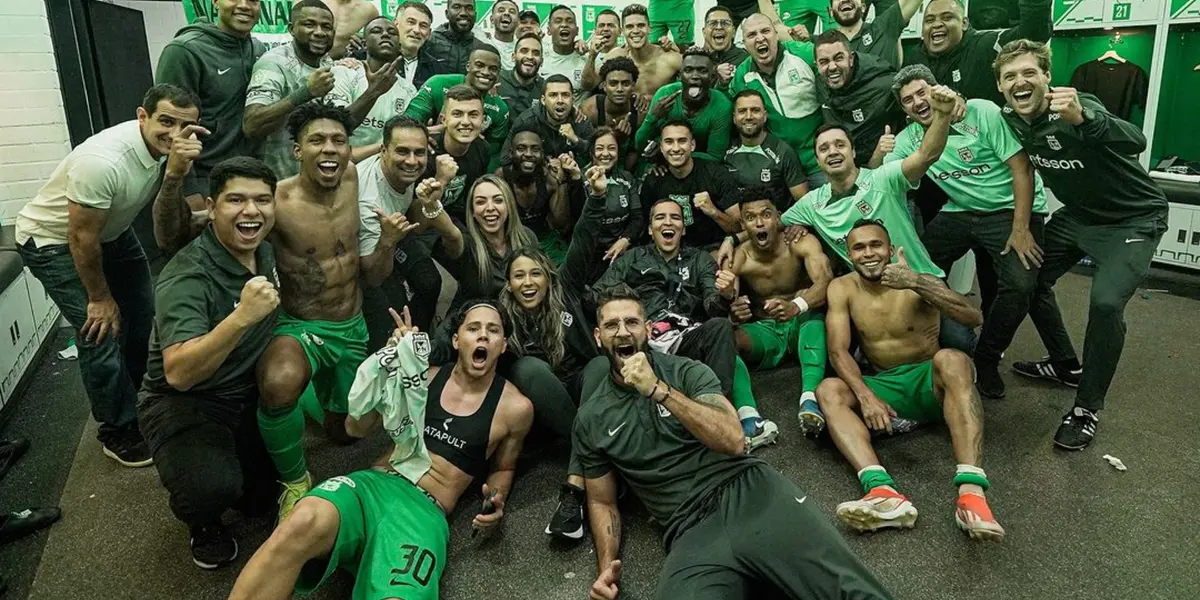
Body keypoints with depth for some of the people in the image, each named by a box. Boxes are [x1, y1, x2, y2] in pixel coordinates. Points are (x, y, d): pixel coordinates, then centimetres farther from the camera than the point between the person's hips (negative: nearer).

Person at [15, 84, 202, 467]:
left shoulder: (164, 147, -15)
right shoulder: (103, 161, -36)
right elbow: (81, 237, -26)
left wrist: (176, 174, -34)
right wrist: (99, 297, -13)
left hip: (111, 231, 8)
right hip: (52, 240, -7)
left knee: (144, 317, 11)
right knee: (101, 331, -10)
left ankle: (143, 403, 34)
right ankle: (118, 430, 9)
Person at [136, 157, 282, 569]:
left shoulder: (265, 250, -3)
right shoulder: (187, 276, -26)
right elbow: (178, 373, -37)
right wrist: (241, 317, -46)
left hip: (248, 395, 6)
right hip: (183, 402, -6)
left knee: (263, 498, 4)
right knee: (214, 487, -31)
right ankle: (202, 522, 4)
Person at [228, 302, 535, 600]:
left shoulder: (515, 407, 7)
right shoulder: (427, 375, 13)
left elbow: (503, 468, 23)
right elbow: (357, 428, 14)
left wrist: (496, 500, 0)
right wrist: (392, 360, 1)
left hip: (425, 511, -2)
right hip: (372, 484, 2)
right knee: (303, 523, -36)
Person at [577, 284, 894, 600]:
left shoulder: (687, 371, 8)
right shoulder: (590, 420, 11)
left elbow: (733, 440, -7)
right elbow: (602, 501, 19)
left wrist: (658, 389, -12)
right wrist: (606, 566, 1)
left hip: (751, 490, -2)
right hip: (693, 528, 3)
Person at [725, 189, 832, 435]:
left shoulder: (801, 243, -13)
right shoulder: (738, 258, -11)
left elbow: (826, 281, -31)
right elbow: (723, 309, -22)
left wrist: (796, 306, -52)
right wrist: (732, 313, -49)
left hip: (803, 326, 0)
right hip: (764, 333, 1)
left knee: (815, 311, -34)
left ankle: (810, 398, -48)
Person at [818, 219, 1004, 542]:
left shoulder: (916, 281, -8)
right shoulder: (842, 288, -1)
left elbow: (974, 317, -23)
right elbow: (838, 351, -11)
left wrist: (917, 283, -36)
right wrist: (866, 396, -28)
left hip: (931, 383, -2)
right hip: (885, 386, 3)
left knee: (951, 359, -34)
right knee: (829, 390, -24)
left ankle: (971, 492, -49)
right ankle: (884, 492, -46)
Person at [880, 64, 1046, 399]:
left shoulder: (981, 112, -14)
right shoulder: (909, 139, 2)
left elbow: (1021, 167, -15)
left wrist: (1020, 229, -20)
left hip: (1011, 209, -5)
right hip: (961, 212, 5)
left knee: (1020, 285, -24)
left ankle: (986, 360, -2)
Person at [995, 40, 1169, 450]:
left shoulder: (1078, 108, -29)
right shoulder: (1010, 120, -9)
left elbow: (1136, 143, -46)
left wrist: (1082, 119, -65)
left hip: (1132, 219, -7)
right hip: (1077, 216, 7)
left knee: (1106, 302, -24)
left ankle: (1087, 409, -7)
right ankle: (1066, 366, 30)